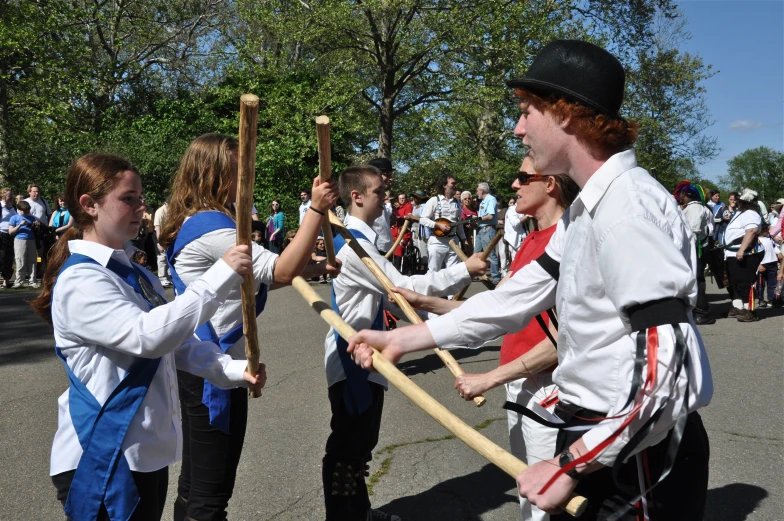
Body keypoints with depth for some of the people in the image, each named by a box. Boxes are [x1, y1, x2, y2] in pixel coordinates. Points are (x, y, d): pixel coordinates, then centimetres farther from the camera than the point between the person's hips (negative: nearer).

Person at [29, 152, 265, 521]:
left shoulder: (137, 276, 11)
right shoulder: (80, 280, -19)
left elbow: (176, 342, 12)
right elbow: (149, 336, -31)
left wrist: (233, 370, -3)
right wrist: (222, 276, -31)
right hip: (102, 460, -8)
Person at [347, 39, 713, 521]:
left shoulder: (627, 206, -22)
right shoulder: (584, 211, 10)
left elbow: (664, 364, -27)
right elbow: (516, 298, 12)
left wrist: (570, 465, -22)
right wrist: (401, 340, 12)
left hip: (636, 451, -9)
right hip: (592, 435, 9)